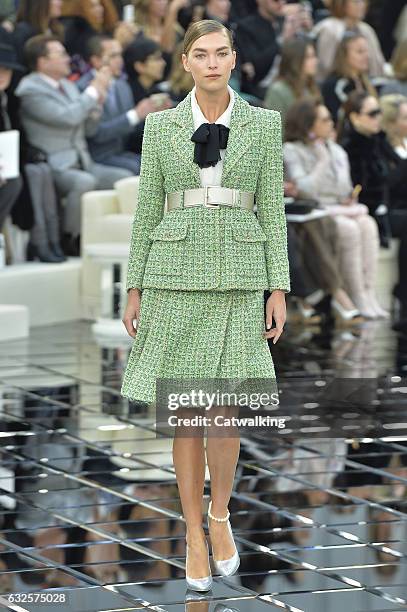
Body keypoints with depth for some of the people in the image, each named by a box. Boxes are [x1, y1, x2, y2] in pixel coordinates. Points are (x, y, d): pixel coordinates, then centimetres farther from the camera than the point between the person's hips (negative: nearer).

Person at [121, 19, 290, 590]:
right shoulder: (161, 125, 5)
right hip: (175, 271, 0)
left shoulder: (263, 123, 5)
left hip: (238, 273, 0)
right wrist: (134, 289, 4)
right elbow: (147, 210, 7)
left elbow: (272, 209, 4)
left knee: (225, 410, -7)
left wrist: (279, 289, -1)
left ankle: (220, 516, 18)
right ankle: (195, 535, 12)